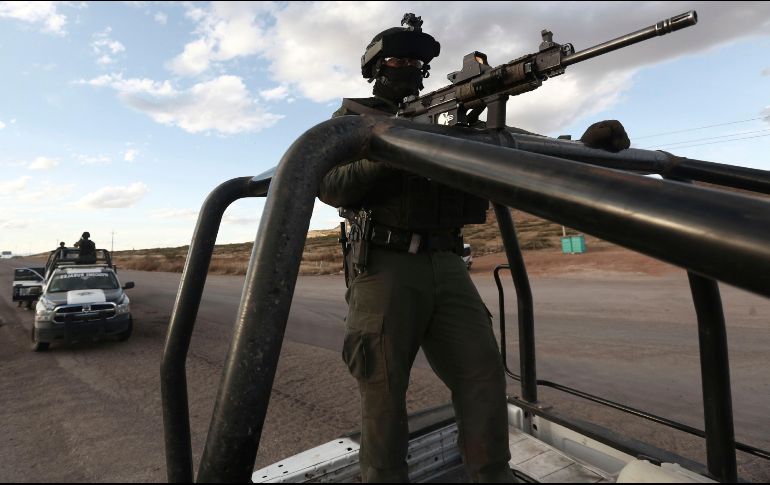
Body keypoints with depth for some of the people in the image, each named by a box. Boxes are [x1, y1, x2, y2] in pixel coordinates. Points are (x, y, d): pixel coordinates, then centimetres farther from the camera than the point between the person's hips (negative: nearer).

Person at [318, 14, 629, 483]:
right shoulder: (353, 116, 11)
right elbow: (328, 185, -5)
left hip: (446, 267, 4)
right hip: (384, 267, -4)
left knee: (483, 375, 0)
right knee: (384, 391, -2)